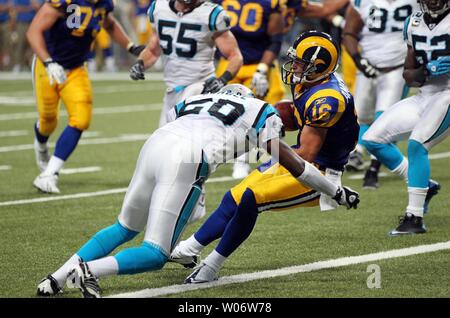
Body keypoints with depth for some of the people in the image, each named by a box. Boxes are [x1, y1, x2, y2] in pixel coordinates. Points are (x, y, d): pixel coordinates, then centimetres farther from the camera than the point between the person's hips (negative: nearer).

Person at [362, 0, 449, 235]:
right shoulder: (414, 24, 8)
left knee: (416, 143, -26)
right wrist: (426, 71, -10)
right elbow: (408, 75, 12)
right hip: (425, 96, 8)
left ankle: (415, 219, -19)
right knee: (373, 139, 4)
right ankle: (423, 185, 16)